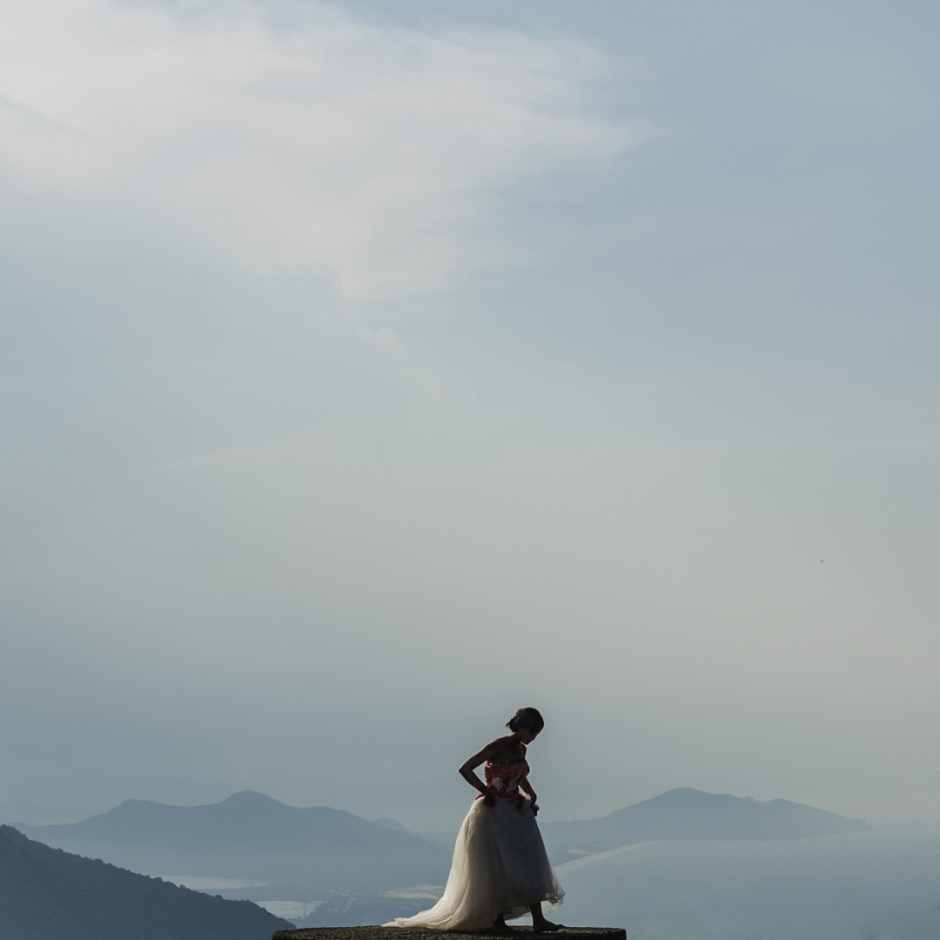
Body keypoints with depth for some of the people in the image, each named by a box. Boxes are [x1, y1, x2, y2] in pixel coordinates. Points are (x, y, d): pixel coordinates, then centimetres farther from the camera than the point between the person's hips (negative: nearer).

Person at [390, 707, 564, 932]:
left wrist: (531, 794, 13)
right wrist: (486, 792, -16)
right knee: (496, 868, -3)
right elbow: (465, 769, -19)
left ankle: (538, 920, 0)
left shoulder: (521, 750, 8)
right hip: (493, 813, -8)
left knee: (530, 864, 1)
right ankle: (497, 920, 5)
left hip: (516, 813, 8)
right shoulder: (497, 747, -15)